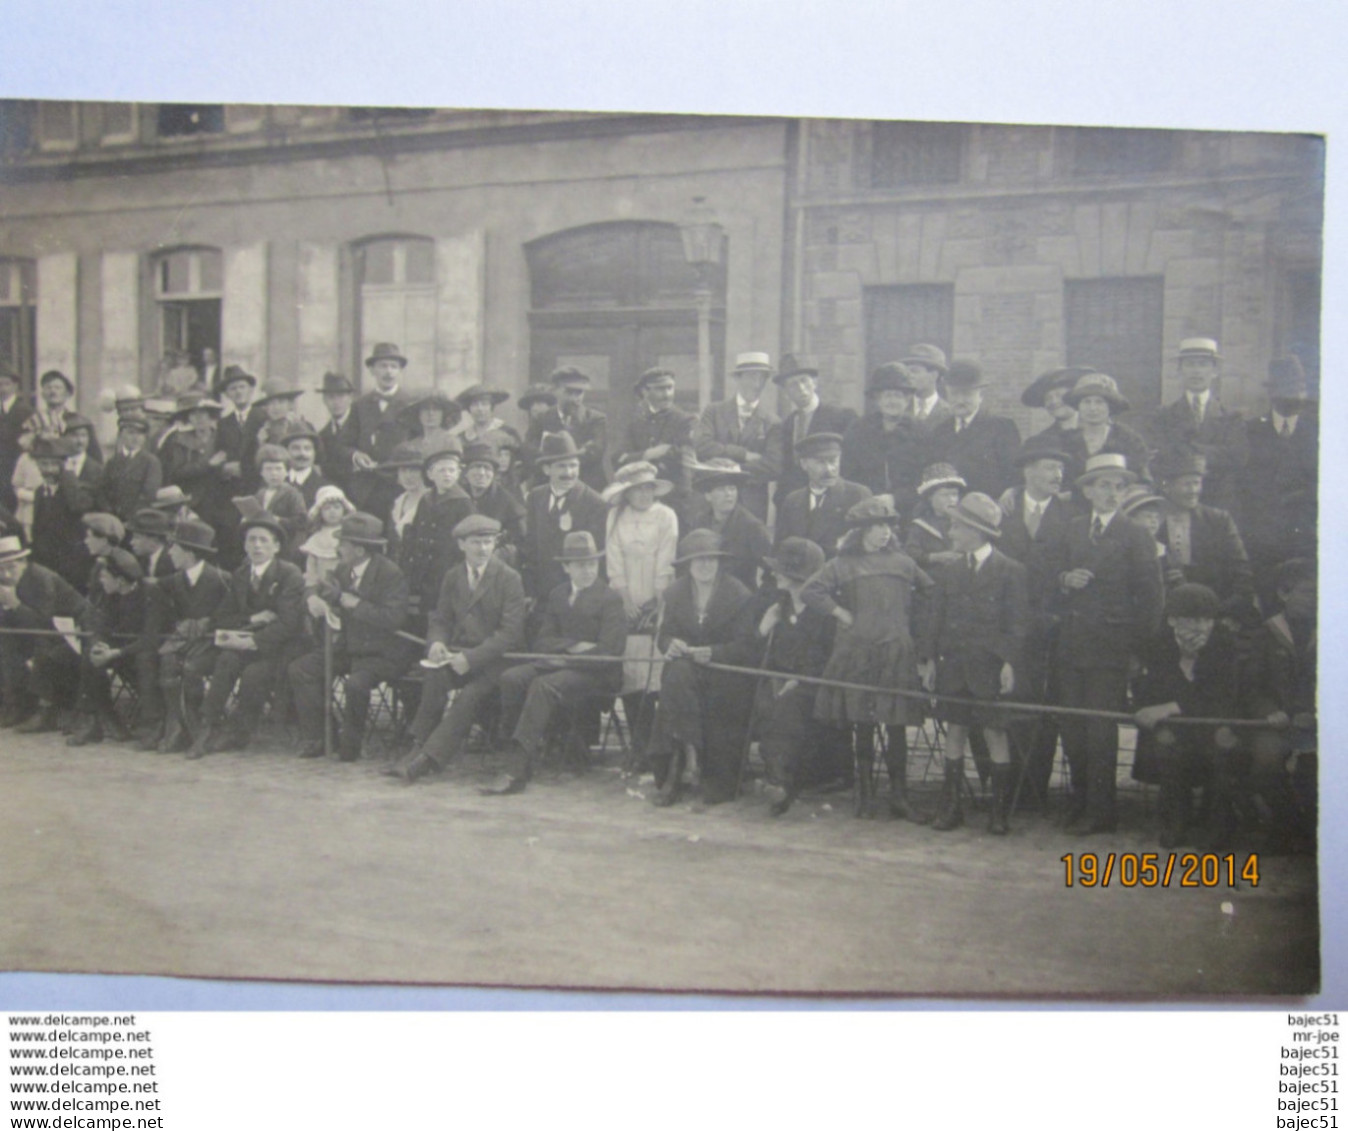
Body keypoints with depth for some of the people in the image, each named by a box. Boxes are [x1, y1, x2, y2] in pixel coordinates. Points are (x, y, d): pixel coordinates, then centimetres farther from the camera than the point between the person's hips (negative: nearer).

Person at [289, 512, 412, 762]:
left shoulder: (391, 575, -15)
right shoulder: (343, 569, 7)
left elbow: (393, 618, -26)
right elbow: (322, 600, 17)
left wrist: (347, 600, -25)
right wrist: (322, 603, -11)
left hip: (381, 652, -8)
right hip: (347, 645, 8)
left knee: (355, 683, -34)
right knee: (299, 669, -6)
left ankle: (349, 745, -10)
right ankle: (314, 739, 1)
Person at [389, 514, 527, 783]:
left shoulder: (509, 579, -3)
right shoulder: (452, 578, 14)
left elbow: (511, 632, -11)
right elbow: (440, 620, 16)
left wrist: (471, 657, -22)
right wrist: (436, 643, -10)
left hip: (494, 659, -3)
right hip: (458, 653, 4)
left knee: (470, 695, -31)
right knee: (435, 676, -29)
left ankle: (427, 758, -31)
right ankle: (419, 748, -26)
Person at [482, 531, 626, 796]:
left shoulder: (610, 600, -2)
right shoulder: (557, 596, 16)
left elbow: (609, 652, -11)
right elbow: (541, 641, 9)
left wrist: (568, 658, -12)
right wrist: (572, 646, -9)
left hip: (596, 672, -6)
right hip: (561, 662, 6)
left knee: (543, 685, -33)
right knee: (511, 678, -22)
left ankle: (515, 771, -36)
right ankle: (513, 748, -17)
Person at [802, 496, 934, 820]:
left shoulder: (903, 563, 15)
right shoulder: (843, 565, 8)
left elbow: (931, 593, 21)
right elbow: (810, 591, 0)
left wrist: (911, 619, 12)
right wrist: (839, 613, -4)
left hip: (897, 652, 1)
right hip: (857, 651, -1)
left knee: (896, 724, -3)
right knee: (861, 723, 1)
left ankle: (898, 794, 1)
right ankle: (864, 791, 9)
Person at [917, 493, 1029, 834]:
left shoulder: (1011, 572, -2)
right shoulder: (949, 573, 11)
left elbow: (1018, 623, -4)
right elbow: (936, 618, 12)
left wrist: (1009, 662, -12)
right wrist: (929, 658, 4)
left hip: (990, 668, -4)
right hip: (953, 667, 4)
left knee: (995, 733, 0)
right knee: (955, 732, 6)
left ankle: (999, 812, 9)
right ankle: (952, 807, 13)